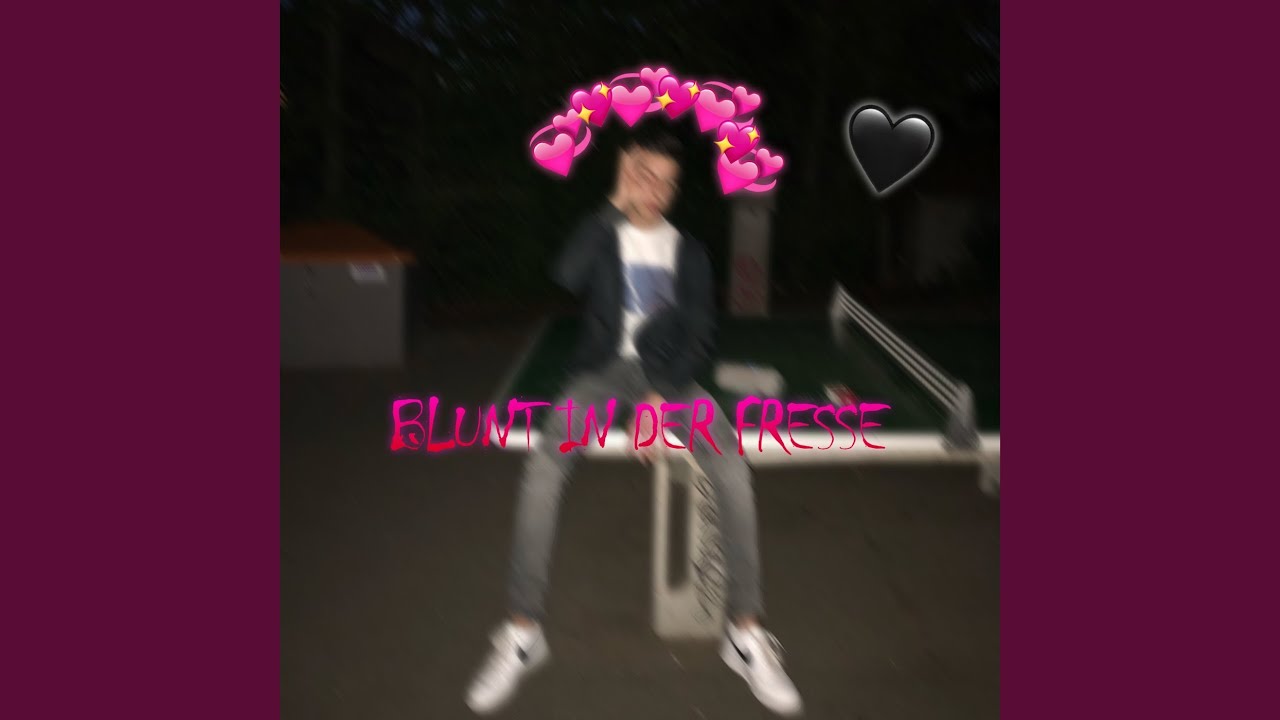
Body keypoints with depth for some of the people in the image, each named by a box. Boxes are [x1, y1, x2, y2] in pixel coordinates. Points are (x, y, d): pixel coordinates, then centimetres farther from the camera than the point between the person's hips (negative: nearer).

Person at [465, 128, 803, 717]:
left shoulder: (688, 253, 12)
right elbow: (566, 277, -15)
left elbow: (699, 336, 2)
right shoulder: (602, 237, 8)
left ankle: (746, 632, -18)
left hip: (668, 375, 1)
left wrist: (661, 397, -14)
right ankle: (522, 632, -19)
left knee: (732, 467, -28)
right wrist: (614, 207, -11)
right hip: (604, 370, -1)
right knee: (543, 467, -30)